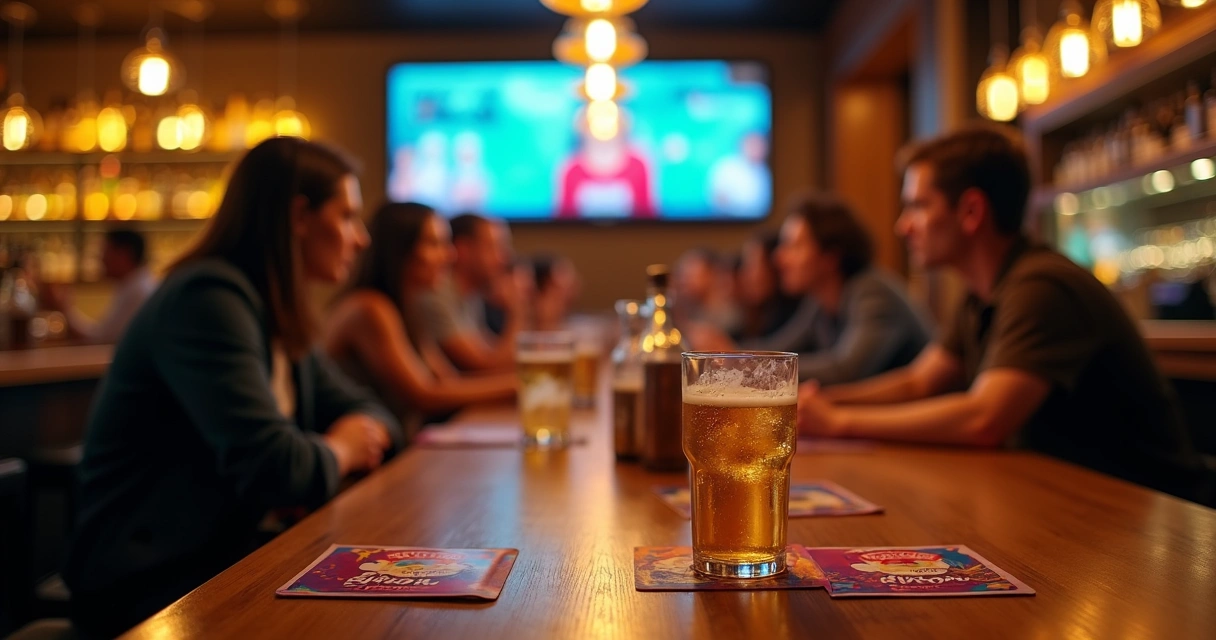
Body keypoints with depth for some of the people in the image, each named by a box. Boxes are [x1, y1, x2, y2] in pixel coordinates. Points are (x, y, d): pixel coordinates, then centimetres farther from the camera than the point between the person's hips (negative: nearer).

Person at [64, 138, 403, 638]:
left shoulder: (275, 315, 9)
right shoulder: (208, 300, -20)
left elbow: (364, 410, 16)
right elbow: (275, 469, -30)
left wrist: (363, 432, -8)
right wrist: (338, 452, -8)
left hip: (228, 558, 8)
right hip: (151, 587, -8)